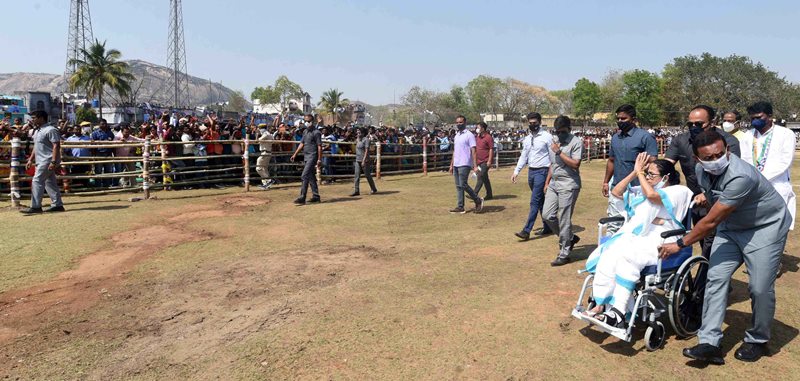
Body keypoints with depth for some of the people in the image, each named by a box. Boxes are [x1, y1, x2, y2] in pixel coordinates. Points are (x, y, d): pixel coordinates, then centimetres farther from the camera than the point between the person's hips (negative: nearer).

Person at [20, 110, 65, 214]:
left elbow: (56, 146, -20)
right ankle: (57, 205, 14)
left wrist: (53, 162, -26)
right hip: (41, 161, 10)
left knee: (37, 182, -11)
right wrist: (30, 160, 20)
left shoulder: (51, 130, -13)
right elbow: (36, 147, 25)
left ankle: (35, 206, -8)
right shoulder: (37, 131, 18)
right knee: (50, 183, 10)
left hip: (48, 161, -10)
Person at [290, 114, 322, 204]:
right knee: (311, 177, 13)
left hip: (313, 157, -9)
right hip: (307, 157, 9)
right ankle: (316, 196, 21)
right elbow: (302, 144, 19)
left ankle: (302, 198, -14)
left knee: (305, 176, -14)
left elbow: (319, 146, -12)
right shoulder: (305, 132, 15)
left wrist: (319, 159, -16)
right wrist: (295, 154, 13)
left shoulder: (316, 132, -10)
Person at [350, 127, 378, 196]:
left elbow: (366, 151, -17)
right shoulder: (357, 140, 12)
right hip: (357, 160, 7)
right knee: (357, 176, 0)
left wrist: (364, 161, -23)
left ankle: (374, 189, 18)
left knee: (368, 175, 3)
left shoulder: (366, 139, -11)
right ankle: (356, 191, 1)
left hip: (365, 161, -7)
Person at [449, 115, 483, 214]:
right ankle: (460, 207, 9)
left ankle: (478, 200, 5)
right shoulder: (456, 136, 17)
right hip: (456, 165, 8)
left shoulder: (469, 135, -6)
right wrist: (451, 165, 18)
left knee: (463, 184, -11)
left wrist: (475, 166, -17)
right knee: (458, 186, 6)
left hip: (465, 164, -8)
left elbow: (473, 151, -11)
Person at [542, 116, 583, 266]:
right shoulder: (554, 141, 14)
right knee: (547, 215, 4)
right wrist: (547, 182, 19)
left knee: (564, 221, -3)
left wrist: (559, 152, -17)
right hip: (554, 184, 8)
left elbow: (575, 164, -18)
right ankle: (570, 238, 25)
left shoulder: (576, 142, -8)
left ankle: (564, 254, 8)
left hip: (568, 186, -7)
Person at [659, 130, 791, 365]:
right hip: (730, 227, 6)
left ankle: (757, 341, 18)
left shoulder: (740, 176, -34)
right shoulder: (701, 171, -10)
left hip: (765, 227, -6)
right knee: (716, 278, -7)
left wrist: (680, 244, -22)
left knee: (760, 288, -8)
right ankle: (710, 343, -7)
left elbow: (711, 222, -30)